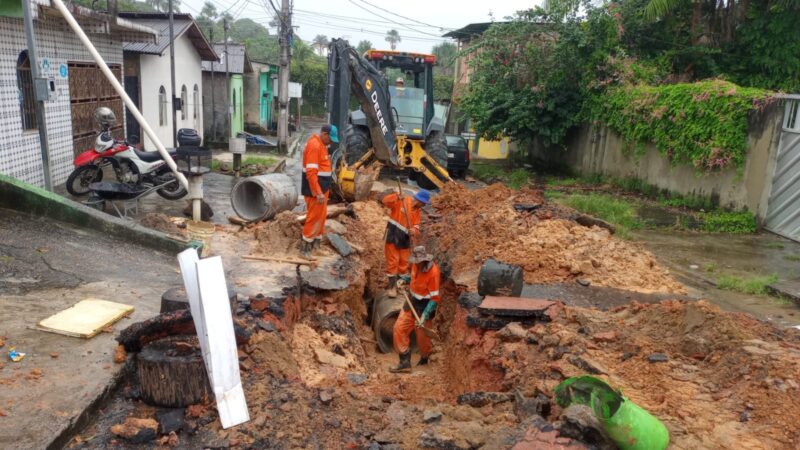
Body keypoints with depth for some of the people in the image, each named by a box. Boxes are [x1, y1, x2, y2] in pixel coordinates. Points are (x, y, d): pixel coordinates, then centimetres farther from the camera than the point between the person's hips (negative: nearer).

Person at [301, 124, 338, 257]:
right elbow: (311, 173, -26)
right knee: (314, 217, -3)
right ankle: (306, 247, 6)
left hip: (322, 188, 10)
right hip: (315, 190, -10)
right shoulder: (314, 145, -20)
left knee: (321, 216, 17)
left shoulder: (321, 144, 12)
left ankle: (317, 243, 28)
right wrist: (318, 192, -28)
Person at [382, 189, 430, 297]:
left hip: (405, 238, 6)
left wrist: (413, 231, -19)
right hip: (393, 235, -6)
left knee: (404, 263, 12)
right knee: (393, 262, -3)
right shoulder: (401, 201, -10)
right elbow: (385, 201, -21)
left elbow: (416, 226, 4)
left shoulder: (417, 210, 8)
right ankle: (392, 286, 6)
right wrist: (396, 196, -38)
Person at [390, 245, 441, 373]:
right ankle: (405, 362, 6)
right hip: (412, 301, 7)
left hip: (425, 305, -7)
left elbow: (435, 298, -23)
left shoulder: (433, 272, -26)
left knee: (422, 335, 7)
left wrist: (424, 316, -27)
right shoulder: (416, 265, -5)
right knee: (399, 328, 0)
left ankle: (424, 358, 36)